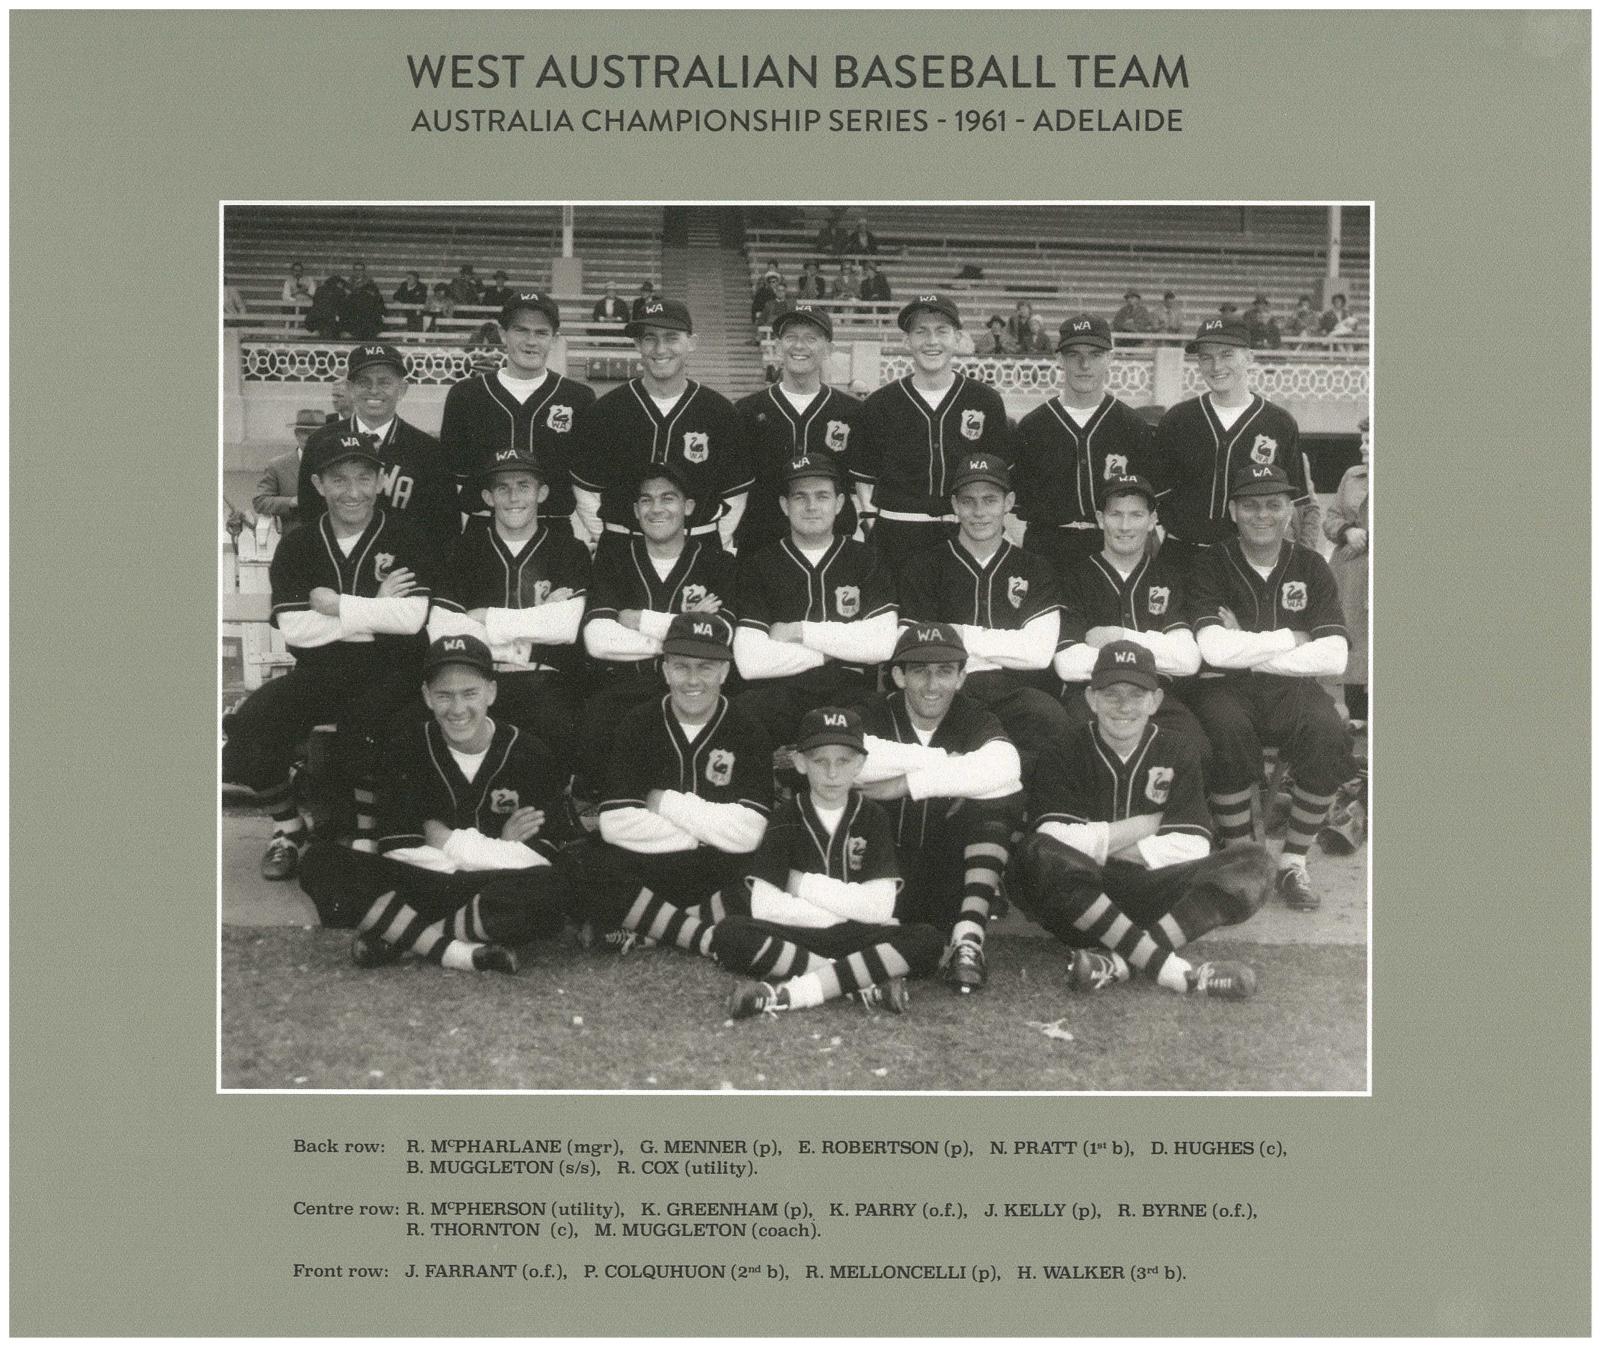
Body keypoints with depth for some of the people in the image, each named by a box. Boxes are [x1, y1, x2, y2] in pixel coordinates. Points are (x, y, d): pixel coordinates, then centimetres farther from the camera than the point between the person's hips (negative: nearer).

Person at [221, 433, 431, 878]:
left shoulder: (406, 540, -2)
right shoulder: (297, 546, 6)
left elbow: (411, 618, -16)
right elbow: (294, 628, -7)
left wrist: (336, 605, -11)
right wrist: (375, 609, -11)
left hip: (387, 673, -3)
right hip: (318, 673, 3)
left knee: (364, 721, -35)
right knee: (252, 721, -22)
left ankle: (366, 837, -14)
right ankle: (286, 828, 4)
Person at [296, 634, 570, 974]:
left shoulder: (527, 754, 0)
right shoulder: (409, 747, 4)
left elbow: (539, 859, -7)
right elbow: (397, 850, -6)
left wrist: (449, 840, -9)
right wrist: (501, 848, -7)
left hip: (495, 895, -2)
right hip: (416, 884, 2)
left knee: (548, 891, -38)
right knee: (320, 860, -25)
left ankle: (401, 940, -25)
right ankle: (455, 952, -32)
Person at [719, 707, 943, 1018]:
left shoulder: (872, 816, 3)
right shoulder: (787, 817, 1)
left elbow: (880, 908, -8)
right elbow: (764, 906, -11)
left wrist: (804, 884, -7)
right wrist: (849, 914, -9)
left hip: (857, 938, 1)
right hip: (796, 939, 0)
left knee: (927, 942, -27)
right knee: (729, 933, -29)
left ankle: (790, 994, -33)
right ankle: (865, 984, -28)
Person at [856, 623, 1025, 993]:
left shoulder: (974, 720, 1)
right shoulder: (876, 715, -1)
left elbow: (1004, 768, -25)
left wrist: (908, 784, -27)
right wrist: (945, 762, -22)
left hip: (952, 880, 1)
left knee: (1003, 796, -21)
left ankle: (967, 938, -29)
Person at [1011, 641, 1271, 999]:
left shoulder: (1177, 754, 8)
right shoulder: (1065, 755, 3)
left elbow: (1190, 849, -4)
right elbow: (1053, 841, -14)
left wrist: (1100, 842, -8)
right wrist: (1148, 823, -8)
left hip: (1154, 896, 2)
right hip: (1080, 905, -2)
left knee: (1255, 864, -21)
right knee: (1039, 854, -35)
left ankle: (1118, 962, -34)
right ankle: (1174, 970, -37)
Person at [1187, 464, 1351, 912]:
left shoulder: (1310, 567, 6)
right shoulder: (1211, 566, 0)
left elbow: (1334, 657, -6)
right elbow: (1215, 650, -16)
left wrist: (1248, 650, -10)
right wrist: (1291, 639, -7)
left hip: (1290, 688, 2)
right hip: (1227, 688, -2)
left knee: (1326, 731, -30)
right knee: (1227, 729, -35)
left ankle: (1292, 863, -13)